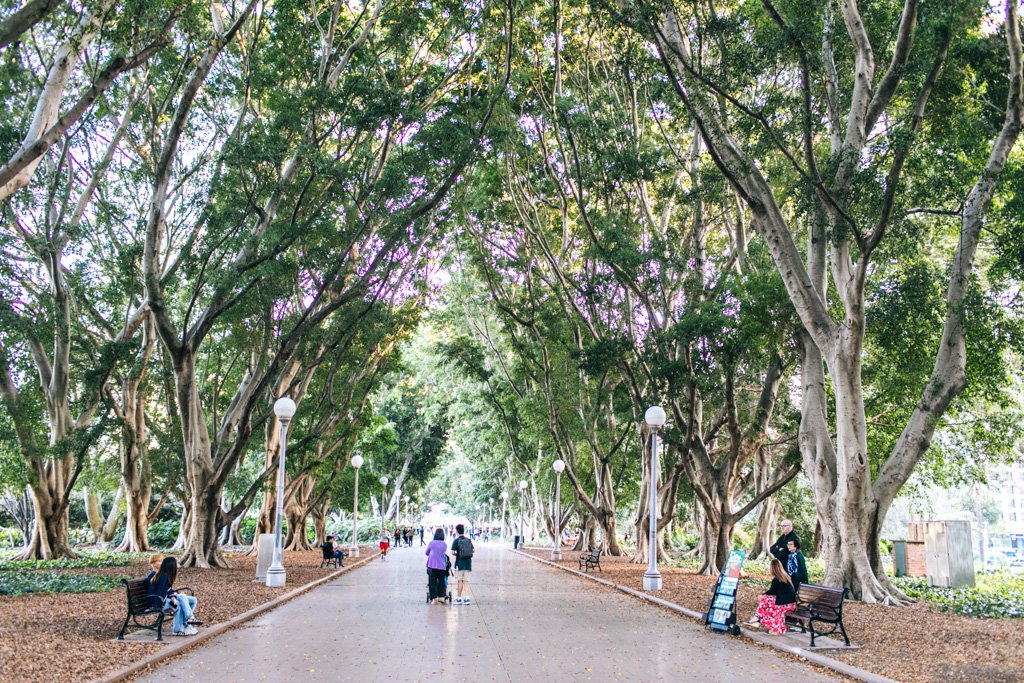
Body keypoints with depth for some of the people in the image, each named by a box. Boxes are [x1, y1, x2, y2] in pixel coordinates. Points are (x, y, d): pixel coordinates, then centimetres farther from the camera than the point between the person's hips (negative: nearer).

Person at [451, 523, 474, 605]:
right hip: (468, 562, 4)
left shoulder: (456, 540, -8)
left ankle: (459, 598, 9)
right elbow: (472, 550, 8)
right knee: (466, 581, 6)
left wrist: (456, 553, 4)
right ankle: (467, 598, -2)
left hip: (460, 563, -4)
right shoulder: (468, 540, 7)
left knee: (460, 581, 5)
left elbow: (453, 551, -15)